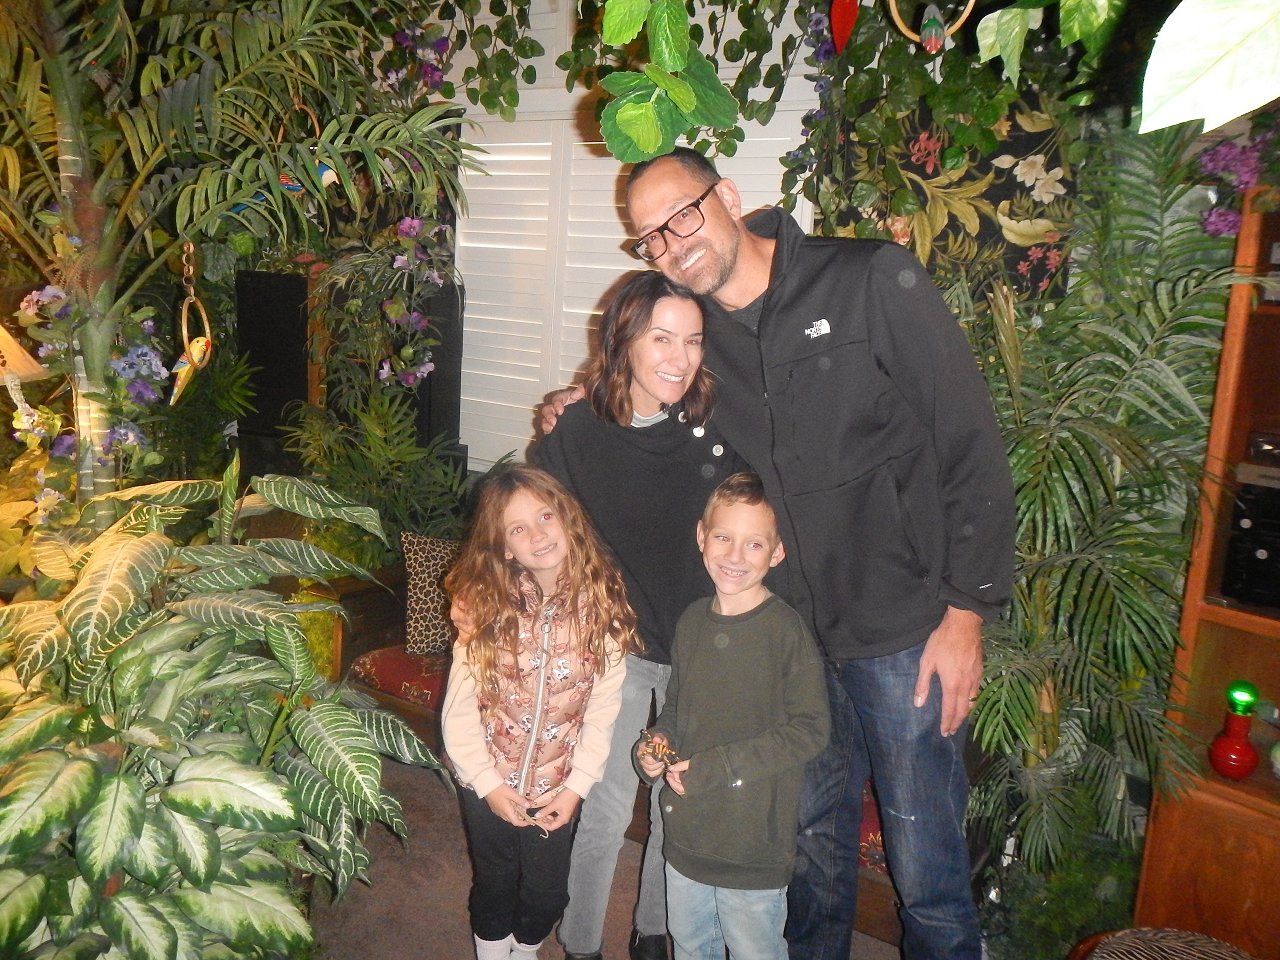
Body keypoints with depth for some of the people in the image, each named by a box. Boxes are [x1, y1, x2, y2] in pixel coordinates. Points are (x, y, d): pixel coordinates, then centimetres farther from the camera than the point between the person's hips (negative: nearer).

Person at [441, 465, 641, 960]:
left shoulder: (600, 604, -14)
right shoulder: (486, 606, -15)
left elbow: (602, 709, -9)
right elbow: (458, 709, -12)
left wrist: (577, 786, -11)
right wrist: (488, 783, -14)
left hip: (558, 787, 1)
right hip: (489, 784, -1)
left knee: (547, 895, 18)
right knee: (493, 886, 19)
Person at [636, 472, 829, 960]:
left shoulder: (786, 629, -18)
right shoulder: (693, 620, 1)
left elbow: (809, 729, -20)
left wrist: (714, 767, -22)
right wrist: (655, 744, -6)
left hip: (754, 842, -6)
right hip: (686, 830, 6)